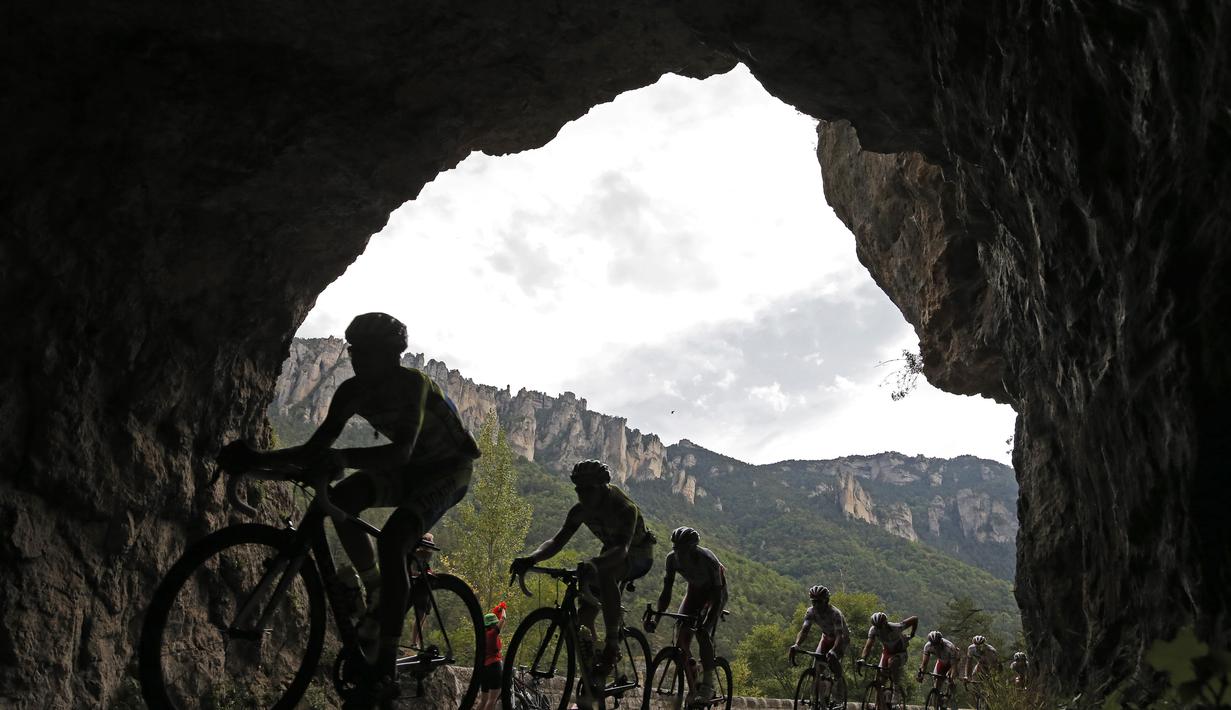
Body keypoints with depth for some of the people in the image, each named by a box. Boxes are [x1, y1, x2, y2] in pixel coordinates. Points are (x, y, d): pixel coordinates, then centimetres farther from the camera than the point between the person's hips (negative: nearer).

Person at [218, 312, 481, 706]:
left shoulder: (412, 384, -29)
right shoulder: (352, 391, -10)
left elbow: (403, 449, -43)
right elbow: (316, 447, -10)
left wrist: (344, 458, -58)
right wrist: (259, 458, -25)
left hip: (448, 467, -7)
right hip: (409, 467, 7)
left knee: (391, 541, -28)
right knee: (340, 501, -17)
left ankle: (385, 667, -23)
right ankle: (376, 593, 5)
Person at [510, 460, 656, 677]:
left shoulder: (625, 509, -33)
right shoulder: (580, 511, -15)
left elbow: (622, 548, -48)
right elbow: (557, 541, -21)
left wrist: (592, 565, -67)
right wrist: (530, 559, -42)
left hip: (638, 553, -7)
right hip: (611, 552, 7)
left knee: (605, 574, -39)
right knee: (584, 618, -6)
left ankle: (612, 645, -32)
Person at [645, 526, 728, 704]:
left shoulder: (707, 559, -35)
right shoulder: (672, 558, -23)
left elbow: (717, 596, -34)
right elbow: (666, 591, -17)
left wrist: (708, 622, -45)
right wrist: (655, 617, -28)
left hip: (715, 591, -4)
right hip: (695, 590, 5)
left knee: (703, 632, -25)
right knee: (681, 637, -10)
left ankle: (708, 683, -12)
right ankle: (693, 689, 1)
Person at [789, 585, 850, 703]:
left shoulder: (835, 613, -34)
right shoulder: (811, 612, -21)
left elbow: (839, 635, -43)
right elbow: (804, 630, -30)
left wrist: (833, 651, -60)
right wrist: (796, 646, -48)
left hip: (842, 638, -4)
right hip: (827, 637, 4)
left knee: (833, 660, -25)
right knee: (817, 660, -16)